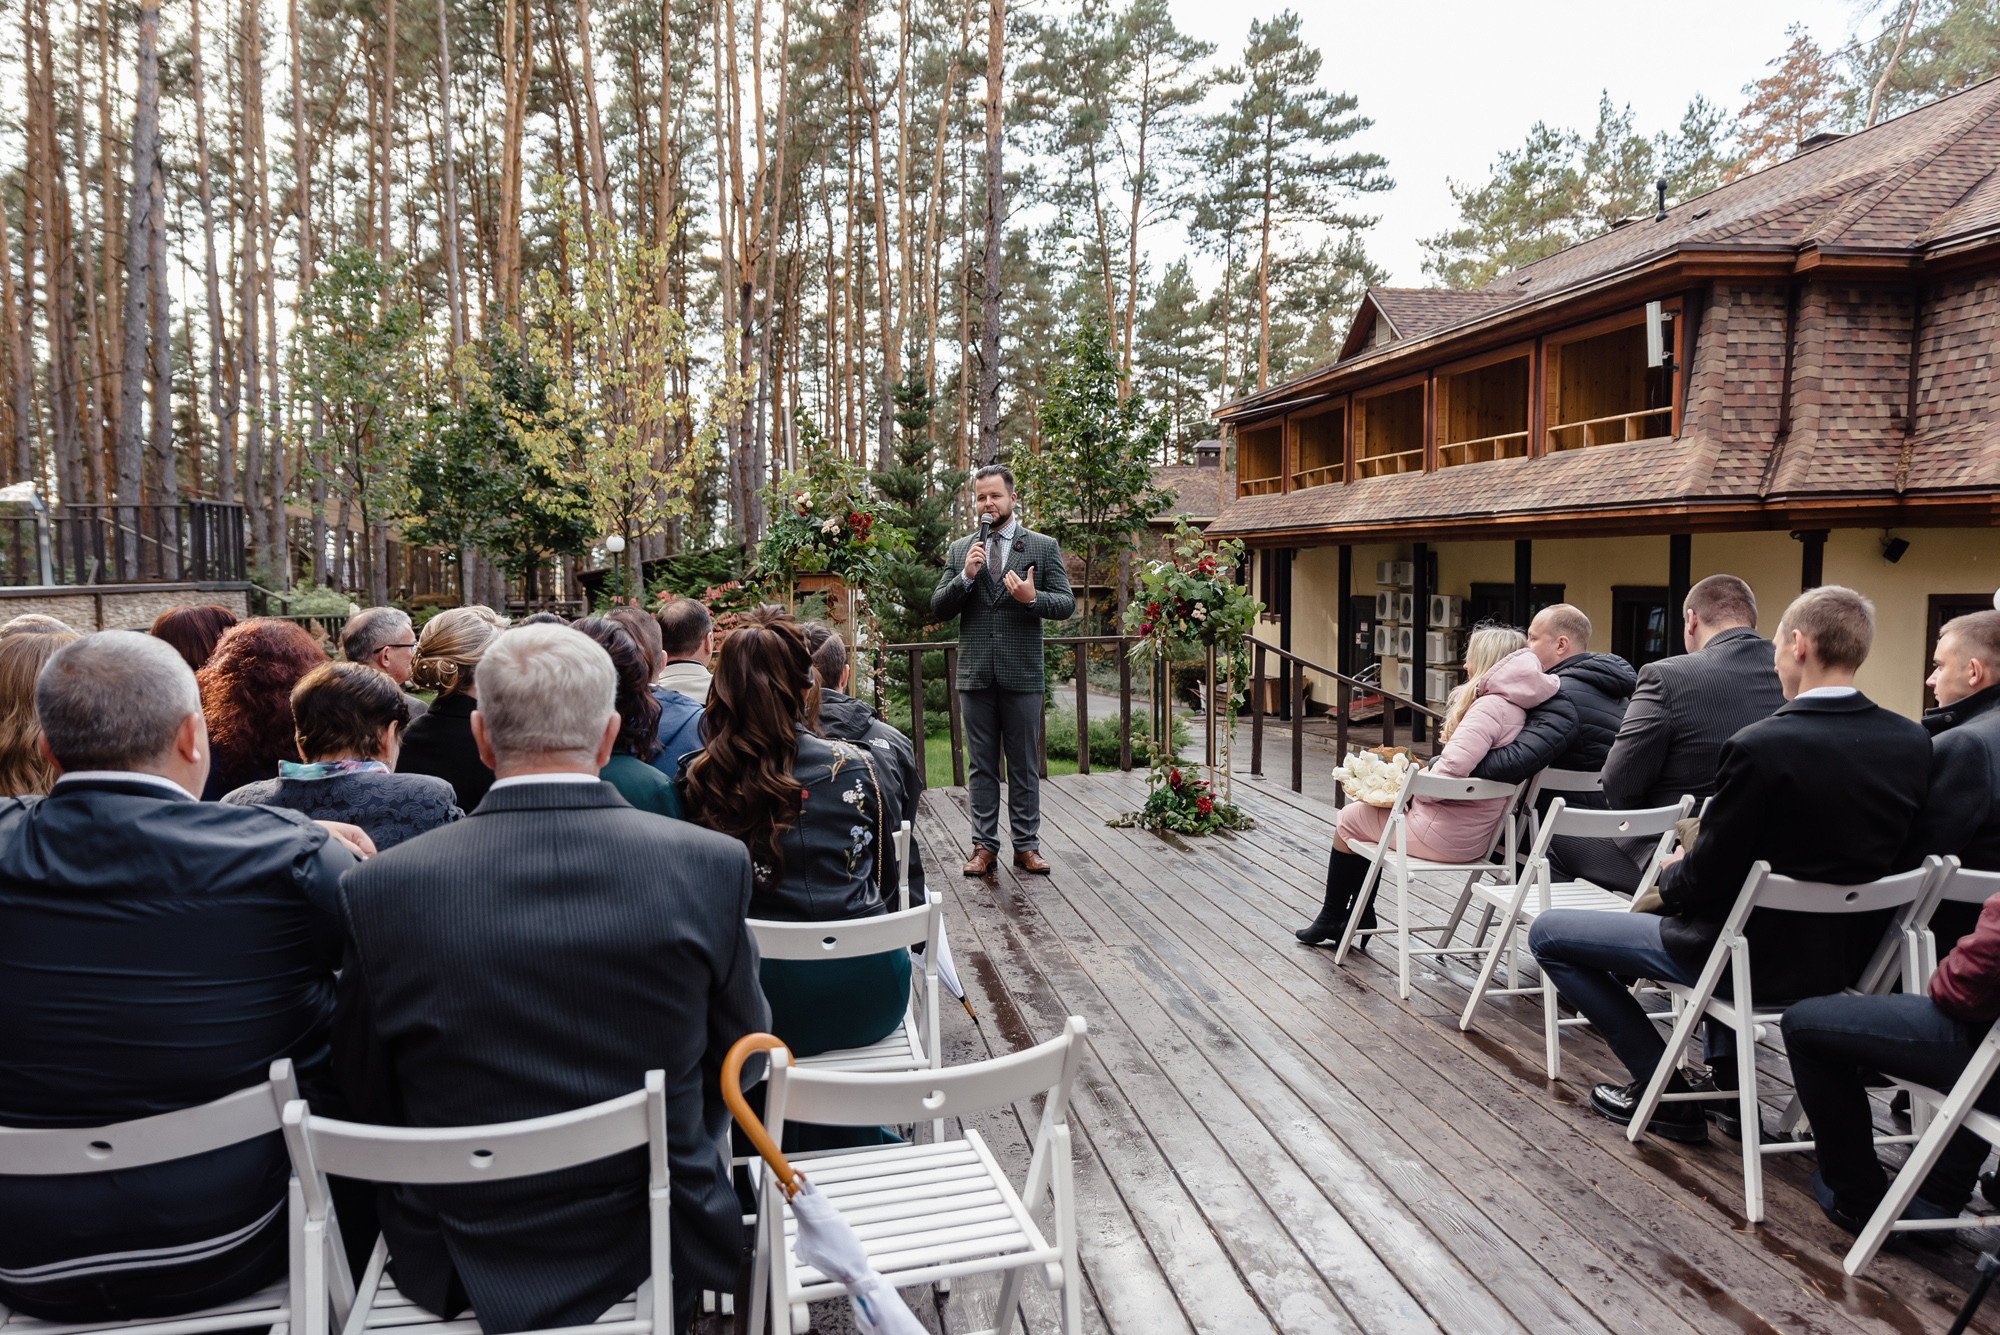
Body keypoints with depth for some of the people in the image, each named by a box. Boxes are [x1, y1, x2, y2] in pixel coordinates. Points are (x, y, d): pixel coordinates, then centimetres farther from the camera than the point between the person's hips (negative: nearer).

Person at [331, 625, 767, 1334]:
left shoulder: (379, 890, -18)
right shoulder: (711, 865, -18)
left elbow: (369, 1103, -4)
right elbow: (742, 1053, -3)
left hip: (465, 1268, 1)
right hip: (660, 1250, 0)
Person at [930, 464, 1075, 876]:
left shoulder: (1043, 547, 4)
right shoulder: (959, 550, 10)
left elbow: (1066, 604, 0)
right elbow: (938, 608, 5)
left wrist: (1033, 598, -19)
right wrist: (965, 576, -11)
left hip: (1022, 673, -2)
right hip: (975, 673, 2)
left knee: (1024, 765, 6)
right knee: (982, 765, 7)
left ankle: (1026, 845, 15)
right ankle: (984, 846, 14)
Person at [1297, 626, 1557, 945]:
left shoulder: (1491, 706, -21)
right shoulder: (1516, 708, 9)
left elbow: (1451, 770, -32)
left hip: (1443, 835, -9)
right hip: (1472, 835, 9)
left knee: (1349, 818, 13)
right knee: (1367, 815, 26)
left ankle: (1331, 918, 29)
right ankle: (1360, 915, 30)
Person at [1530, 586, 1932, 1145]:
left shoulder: (1759, 746, -27)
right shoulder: (1913, 742, -6)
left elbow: (1705, 878, -20)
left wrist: (1670, 876, 4)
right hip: (1851, 955, 8)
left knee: (1548, 933, 6)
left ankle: (1666, 1095, 10)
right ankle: (1730, 1081, 33)